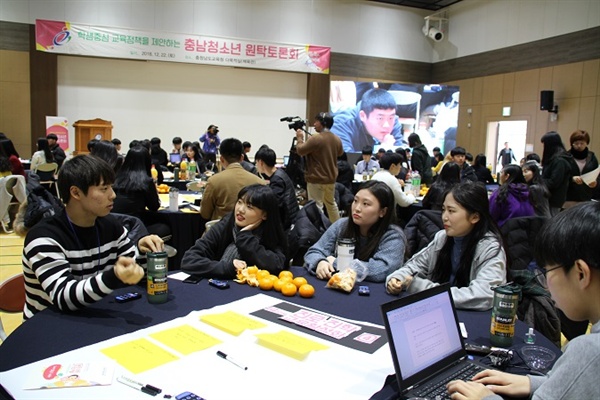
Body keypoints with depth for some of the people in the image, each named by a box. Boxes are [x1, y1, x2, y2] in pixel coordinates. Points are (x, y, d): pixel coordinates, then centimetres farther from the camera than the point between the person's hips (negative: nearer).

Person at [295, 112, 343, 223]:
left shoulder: (316, 138, -19)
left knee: (316, 205, -2)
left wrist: (299, 138, 1)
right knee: (331, 203, 22)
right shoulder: (337, 139, 4)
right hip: (331, 178, 8)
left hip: (316, 179, -8)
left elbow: (300, 151, -14)